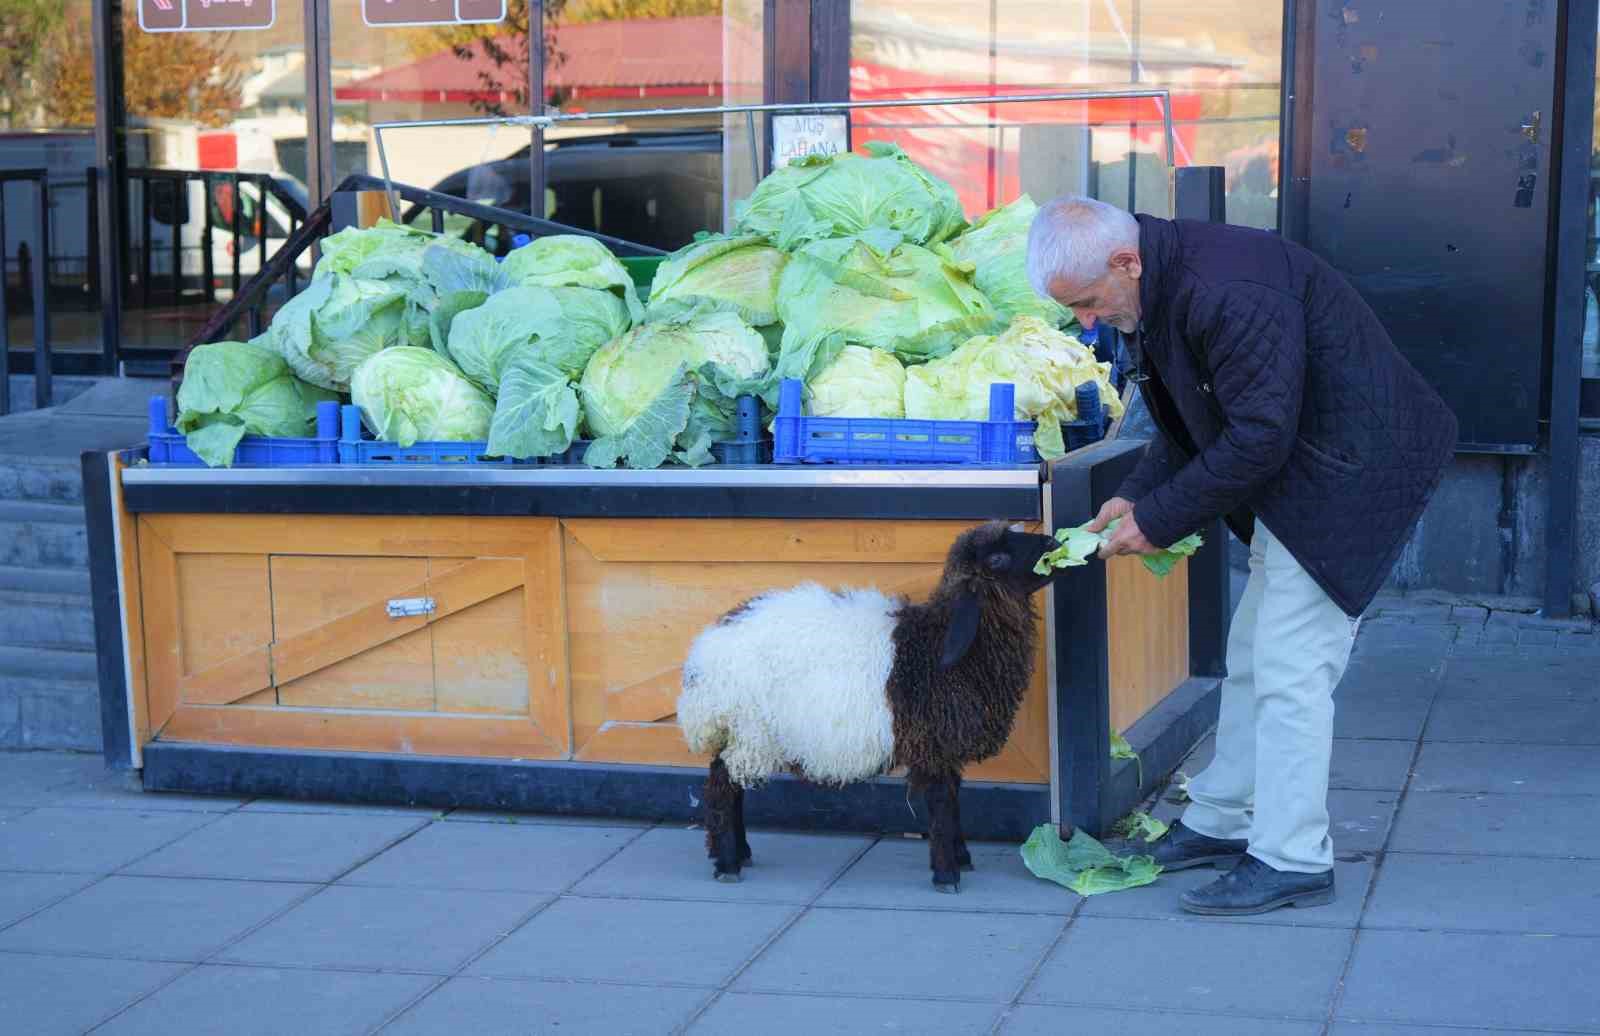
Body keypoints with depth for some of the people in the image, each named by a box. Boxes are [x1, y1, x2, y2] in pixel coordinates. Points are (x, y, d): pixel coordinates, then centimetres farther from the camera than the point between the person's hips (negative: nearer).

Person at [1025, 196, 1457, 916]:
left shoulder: (1226, 291, -28)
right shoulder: (1158, 294, 5)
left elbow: (1259, 436, -27)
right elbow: (1190, 423, 16)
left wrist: (1159, 520, -19)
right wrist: (1137, 495, 2)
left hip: (1349, 469, -10)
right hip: (1292, 476, 10)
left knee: (1289, 669, -8)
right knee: (1252, 661, 16)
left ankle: (1292, 861, 0)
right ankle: (1220, 822, 28)